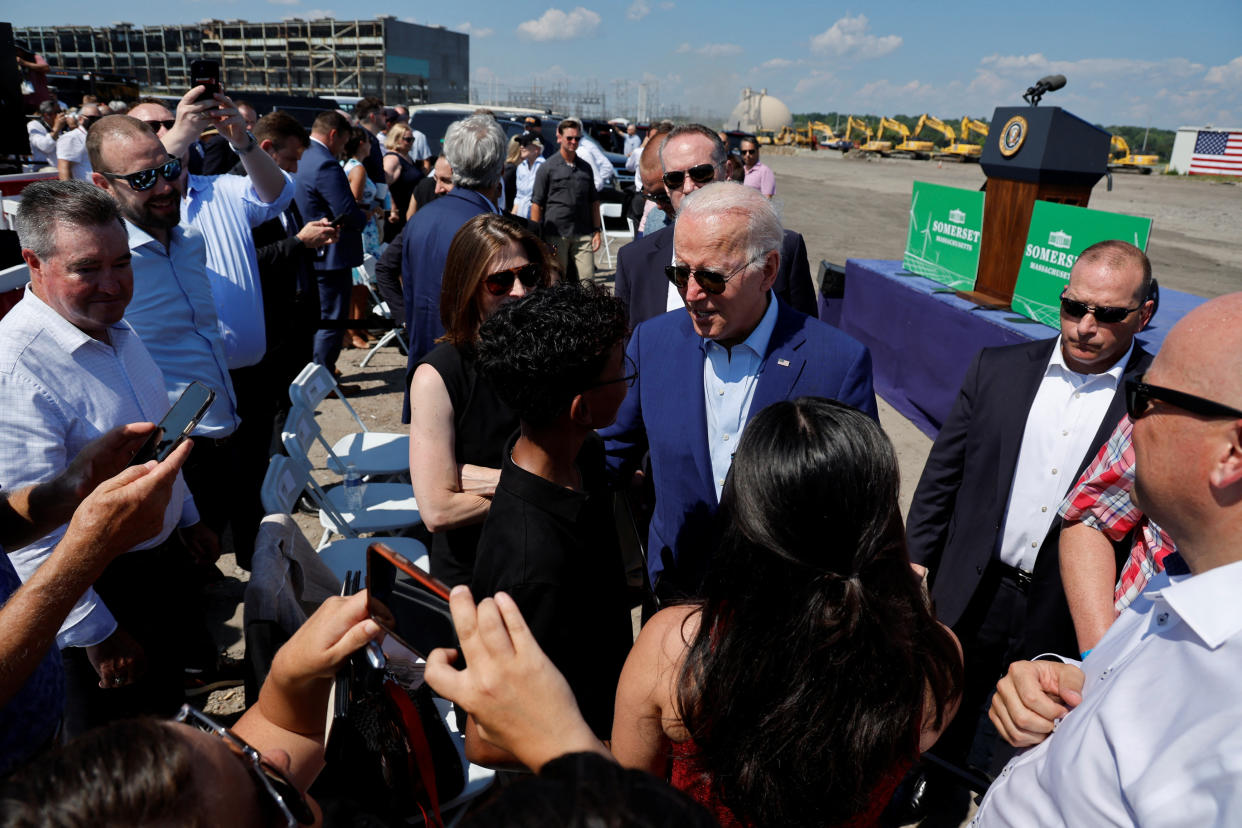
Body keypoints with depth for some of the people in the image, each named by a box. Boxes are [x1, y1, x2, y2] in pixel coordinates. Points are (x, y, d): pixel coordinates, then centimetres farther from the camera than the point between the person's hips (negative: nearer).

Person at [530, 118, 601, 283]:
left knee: (588, 279, -3)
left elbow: (594, 202, 18)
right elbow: (536, 204, -2)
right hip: (555, 235, -3)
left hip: (583, 234, 3)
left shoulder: (586, 168, 14)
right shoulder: (547, 167, 1)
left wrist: (597, 230, 9)